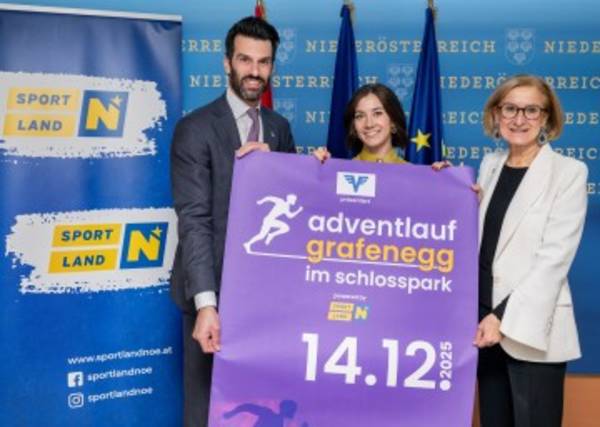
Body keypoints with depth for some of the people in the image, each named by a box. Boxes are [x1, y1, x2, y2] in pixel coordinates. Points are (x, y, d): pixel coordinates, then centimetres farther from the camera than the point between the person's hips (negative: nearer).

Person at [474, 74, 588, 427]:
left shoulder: (569, 172, -7)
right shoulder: (490, 165, 10)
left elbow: (555, 257, -14)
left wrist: (505, 317, -19)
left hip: (531, 328, -5)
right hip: (485, 319, 5)